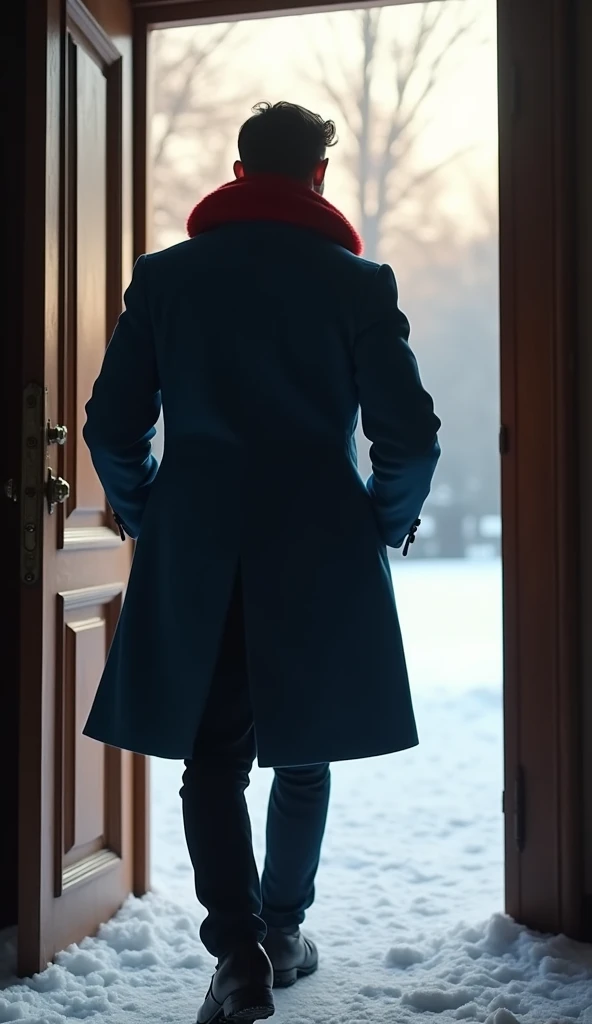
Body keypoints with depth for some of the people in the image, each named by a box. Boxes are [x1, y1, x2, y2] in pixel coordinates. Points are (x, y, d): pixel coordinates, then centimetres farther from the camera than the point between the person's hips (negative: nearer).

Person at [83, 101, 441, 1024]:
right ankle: (283, 931, 28)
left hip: (195, 554, 0)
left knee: (211, 756, 6)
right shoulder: (358, 282, 0)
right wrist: (387, 524, 12)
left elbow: (112, 426, 4)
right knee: (303, 754, 16)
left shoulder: (165, 276, 5)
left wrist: (150, 521, 17)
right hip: (322, 551, 0)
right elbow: (410, 434, -5)